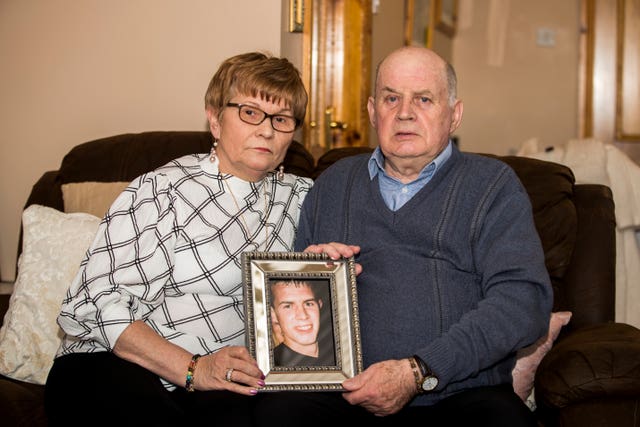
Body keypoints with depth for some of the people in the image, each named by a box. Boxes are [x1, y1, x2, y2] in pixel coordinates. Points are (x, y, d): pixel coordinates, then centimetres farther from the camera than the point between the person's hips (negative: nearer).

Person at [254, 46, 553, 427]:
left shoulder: (493, 185, 8)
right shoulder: (333, 184, 20)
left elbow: (524, 299, -6)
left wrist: (418, 373, -16)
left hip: (459, 393, -1)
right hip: (345, 393, 1)